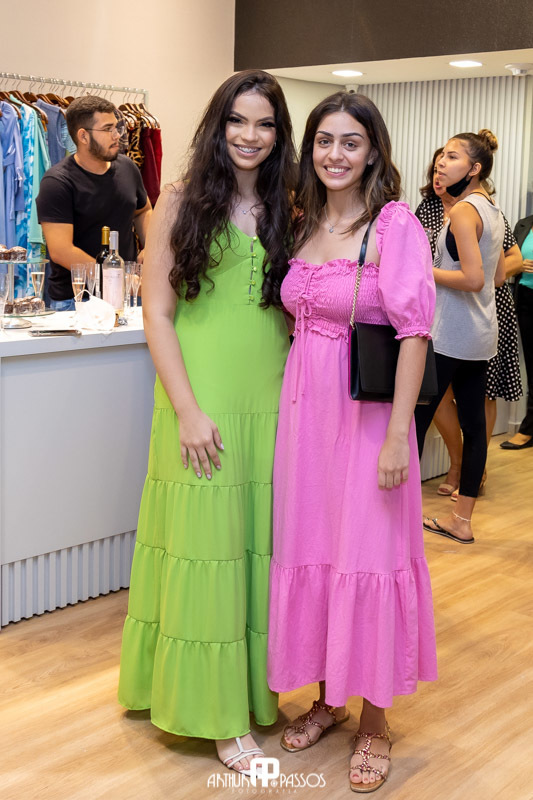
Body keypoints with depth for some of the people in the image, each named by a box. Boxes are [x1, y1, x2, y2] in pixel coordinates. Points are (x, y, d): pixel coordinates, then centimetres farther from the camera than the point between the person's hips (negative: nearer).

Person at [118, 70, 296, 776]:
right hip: (202, 405, -3)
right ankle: (215, 710, 16)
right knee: (205, 543, 3)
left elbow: (297, 313, 14)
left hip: (272, 402, 4)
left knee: (259, 546, 10)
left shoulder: (286, 212, 10)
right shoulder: (181, 202, -1)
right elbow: (158, 313, -5)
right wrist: (187, 410, -12)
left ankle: (254, 684, 28)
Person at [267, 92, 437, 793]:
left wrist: (398, 435, -17)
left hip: (367, 412, -6)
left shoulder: (395, 224, -9)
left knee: (367, 553, 2)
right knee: (308, 549, 12)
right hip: (303, 406, 6)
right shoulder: (302, 223, 9)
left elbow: (414, 332, -12)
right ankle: (327, 696, 31)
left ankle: (374, 719, 20)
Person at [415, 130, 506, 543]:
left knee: (414, 420, -3)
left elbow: (473, 278, -23)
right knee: (473, 423, 10)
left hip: (449, 335, -9)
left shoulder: (464, 211, -15)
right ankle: (463, 520, 17)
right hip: (481, 334, 9)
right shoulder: (493, 210, 13)